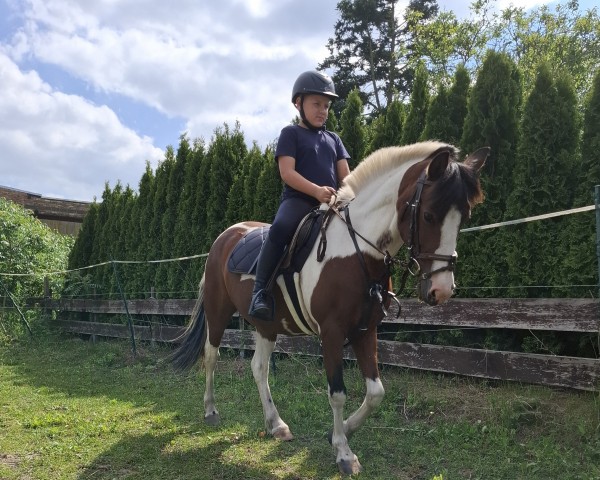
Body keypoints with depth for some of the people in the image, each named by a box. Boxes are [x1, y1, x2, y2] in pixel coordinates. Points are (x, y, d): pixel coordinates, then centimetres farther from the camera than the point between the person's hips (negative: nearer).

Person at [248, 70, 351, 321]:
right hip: (298, 199, -6)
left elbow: (345, 176, 15)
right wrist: (316, 190, -22)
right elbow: (287, 172, -7)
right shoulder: (291, 133, 7)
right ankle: (261, 291, -28)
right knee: (280, 228, -35)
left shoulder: (333, 139, 23)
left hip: (331, 203, 6)